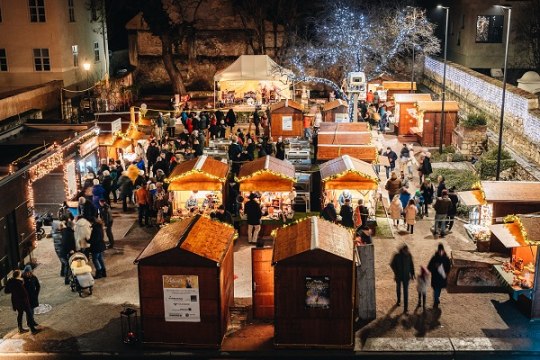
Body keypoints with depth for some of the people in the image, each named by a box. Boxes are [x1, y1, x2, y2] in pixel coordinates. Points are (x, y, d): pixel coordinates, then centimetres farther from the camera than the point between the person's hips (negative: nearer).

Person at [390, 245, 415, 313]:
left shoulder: (409, 256, -9)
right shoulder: (397, 256, -14)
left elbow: (411, 265, 1)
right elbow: (392, 264, -4)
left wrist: (412, 274, 1)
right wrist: (396, 272, -12)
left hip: (406, 276, 0)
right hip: (398, 276, 1)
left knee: (406, 291, -5)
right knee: (398, 288, 21)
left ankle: (406, 307, -4)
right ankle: (398, 301, 47)